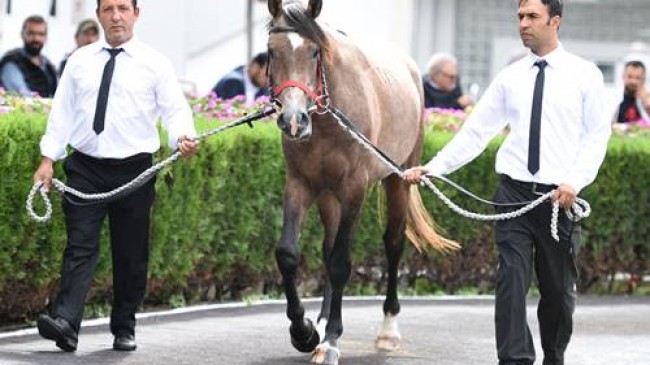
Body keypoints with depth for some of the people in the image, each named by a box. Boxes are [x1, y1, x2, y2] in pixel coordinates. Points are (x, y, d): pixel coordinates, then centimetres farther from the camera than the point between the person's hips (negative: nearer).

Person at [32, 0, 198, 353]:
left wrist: (183, 137, -24)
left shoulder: (154, 63, 2)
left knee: (131, 254, 6)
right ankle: (65, 322, -22)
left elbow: (175, 110, -3)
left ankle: (124, 330, 18)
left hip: (134, 170, 0)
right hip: (85, 168, 1)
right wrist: (48, 158, 1)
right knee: (80, 246, -11)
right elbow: (62, 111, 8)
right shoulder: (79, 61, 8)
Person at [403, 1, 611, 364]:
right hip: (515, 192, 2)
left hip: (560, 197, -2)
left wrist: (574, 182, -17)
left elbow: (597, 136, -3)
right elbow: (476, 131, 7)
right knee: (512, 280, -10)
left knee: (559, 289, 10)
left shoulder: (585, 75, 0)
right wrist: (433, 168, -2)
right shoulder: (510, 77, 7)